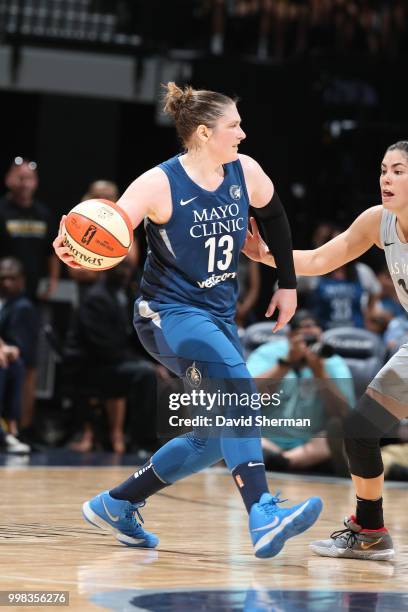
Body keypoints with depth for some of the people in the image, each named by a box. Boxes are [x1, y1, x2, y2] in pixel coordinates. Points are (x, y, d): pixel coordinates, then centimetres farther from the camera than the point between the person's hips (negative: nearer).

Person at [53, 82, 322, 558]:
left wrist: (287, 284, 21)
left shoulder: (244, 172, -1)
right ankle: (263, 516, -42)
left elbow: (273, 216, 18)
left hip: (218, 316, 8)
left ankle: (115, 504, 22)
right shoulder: (159, 184, -16)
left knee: (218, 436, 8)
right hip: (167, 312, -8)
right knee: (236, 384, -32)